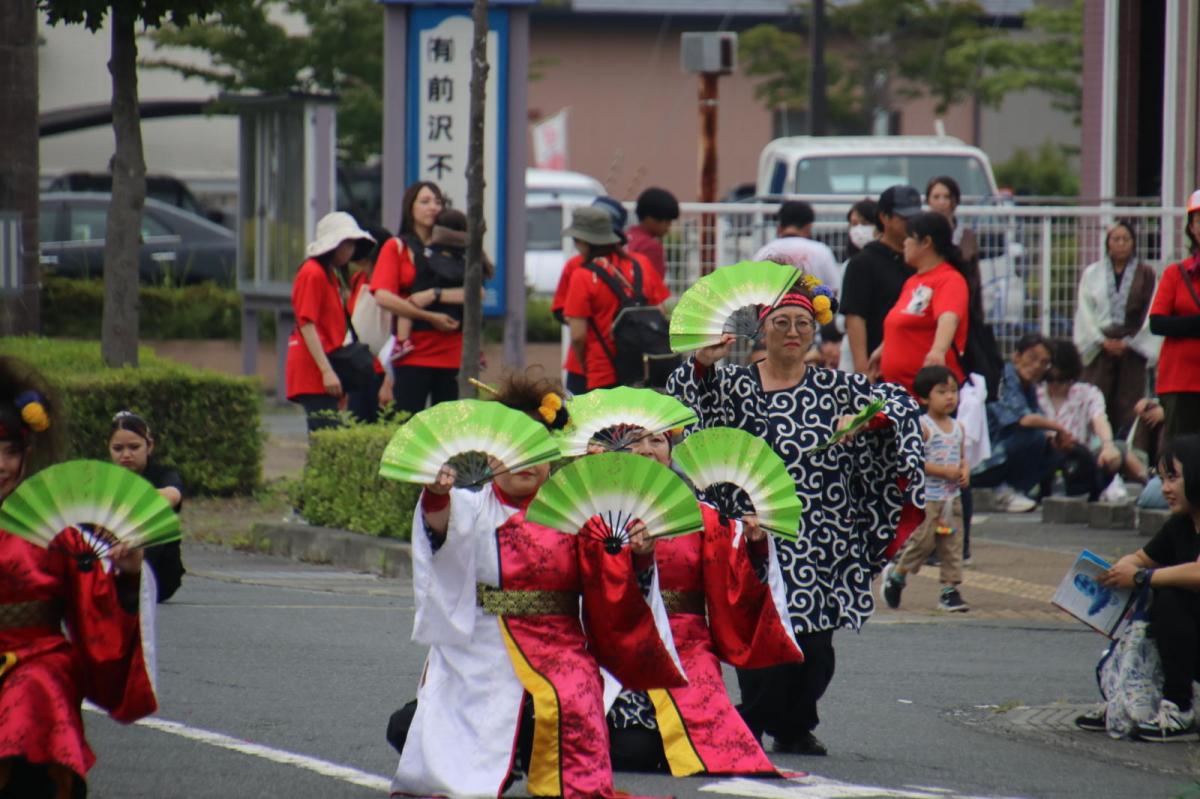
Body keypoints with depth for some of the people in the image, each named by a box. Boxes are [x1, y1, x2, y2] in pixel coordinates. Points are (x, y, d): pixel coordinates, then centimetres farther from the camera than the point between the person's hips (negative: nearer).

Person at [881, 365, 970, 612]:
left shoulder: (957, 427, 11)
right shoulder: (922, 427, -11)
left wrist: (964, 471, -3)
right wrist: (943, 471, -21)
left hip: (952, 497, 6)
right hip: (927, 498, -6)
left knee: (952, 545, 4)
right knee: (922, 541, -6)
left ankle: (950, 590, 9)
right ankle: (896, 574, 17)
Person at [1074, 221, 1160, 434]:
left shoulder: (1145, 274, 7)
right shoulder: (1092, 274, 10)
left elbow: (1150, 313, 2)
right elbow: (1084, 312, 5)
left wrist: (1128, 342, -6)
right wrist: (1103, 341, -6)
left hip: (1132, 348, -1)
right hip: (1100, 349, 1)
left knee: (1128, 408, -5)